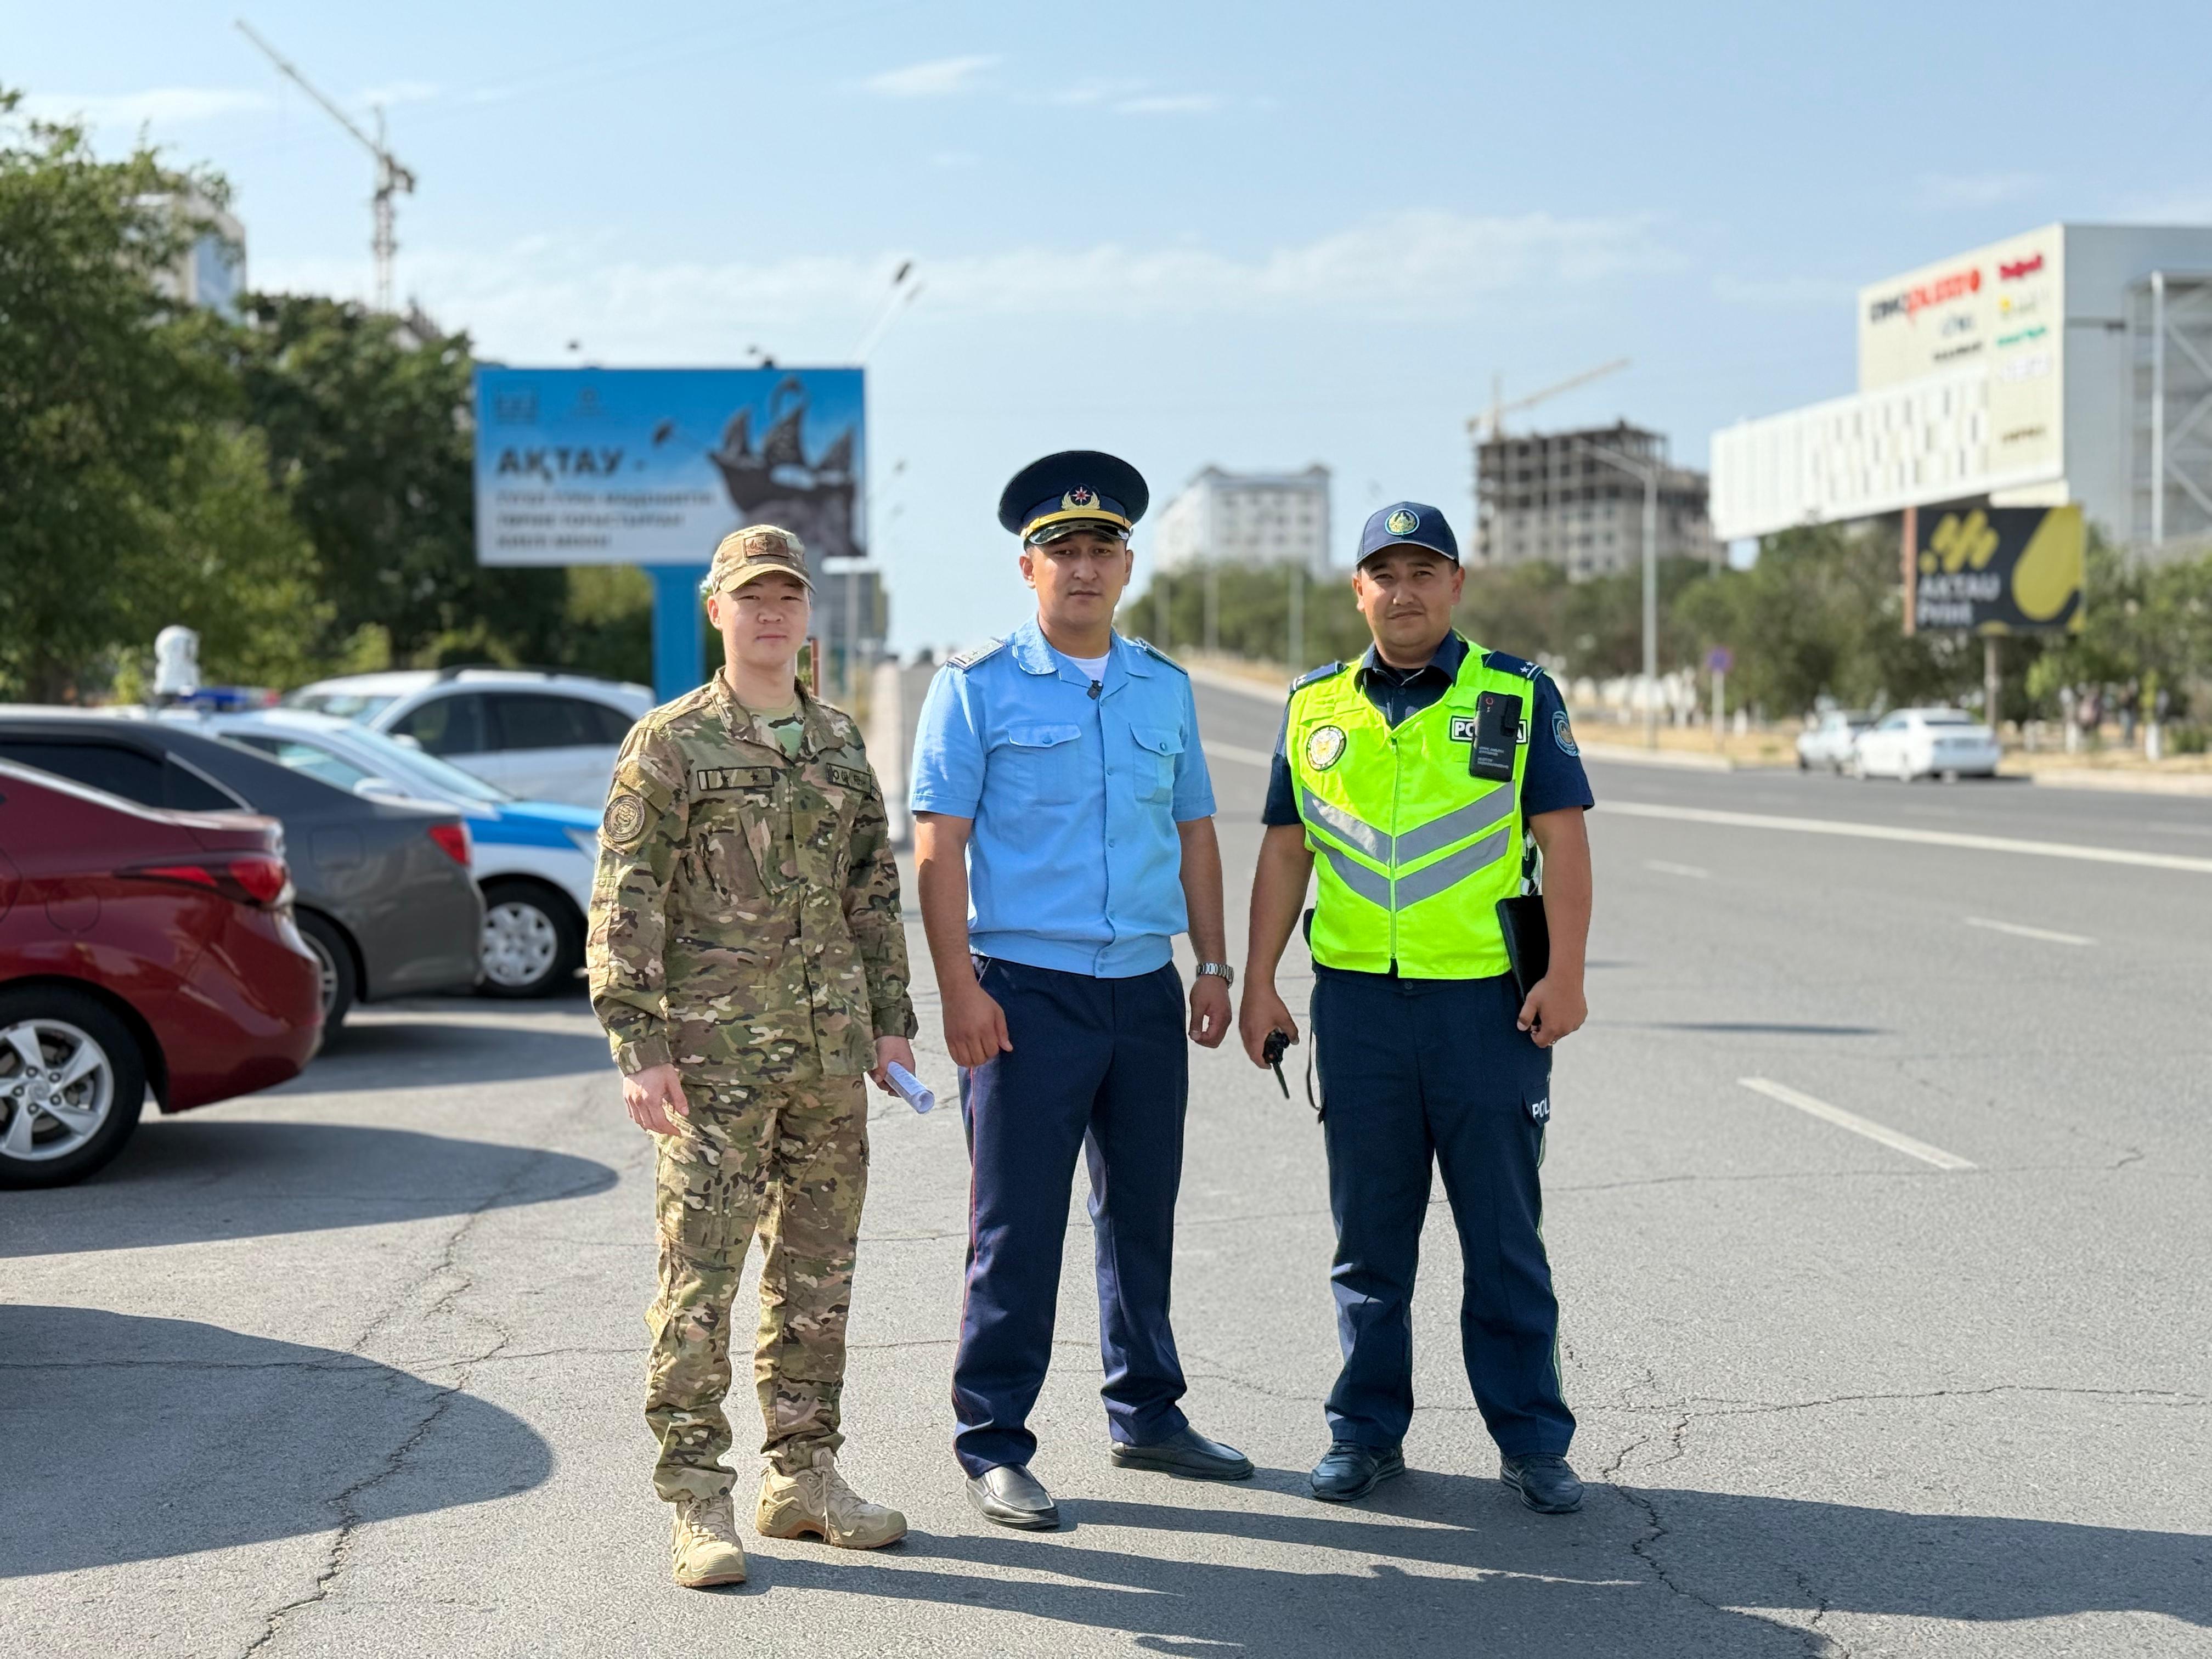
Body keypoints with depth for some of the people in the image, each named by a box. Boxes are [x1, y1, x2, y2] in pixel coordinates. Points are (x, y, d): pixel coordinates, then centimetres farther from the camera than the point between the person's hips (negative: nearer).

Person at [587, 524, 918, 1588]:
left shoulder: (841, 743, 13)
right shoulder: (668, 746, -4)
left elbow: (874, 891, 18)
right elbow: (625, 904, -8)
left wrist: (891, 1018, 12)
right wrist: (639, 1048, -14)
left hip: (830, 1056, 6)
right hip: (714, 1054, -5)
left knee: (817, 1271, 11)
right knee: (700, 1279, -4)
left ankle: (803, 1475, 22)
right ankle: (697, 1502, 3)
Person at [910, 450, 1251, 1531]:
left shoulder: (1165, 689, 13)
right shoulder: (976, 688, -2)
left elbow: (1194, 833, 18)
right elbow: (938, 849, -6)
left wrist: (1214, 966, 12)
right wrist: (960, 988, -14)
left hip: (1146, 992, 5)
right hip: (1027, 992, -5)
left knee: (1142, 1215, 14)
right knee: (1017, 1228, -3)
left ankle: (1146, 1414, 27)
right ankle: (993, 1447, 6)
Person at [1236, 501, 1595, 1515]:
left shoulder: (1517, 697, 3)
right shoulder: (1315, 708, 10)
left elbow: (1562, 840, -1)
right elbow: (1284, 851, 13)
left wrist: (1566, 975, -11)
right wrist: (1258, 982, 7)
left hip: (1488, 1002, -2)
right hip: (1356, 1001, 2)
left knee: (1505, 1232, 4)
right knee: (1369, 1235, 9)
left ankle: (1532, 1441, 12)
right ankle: (1366, 1431, 19)